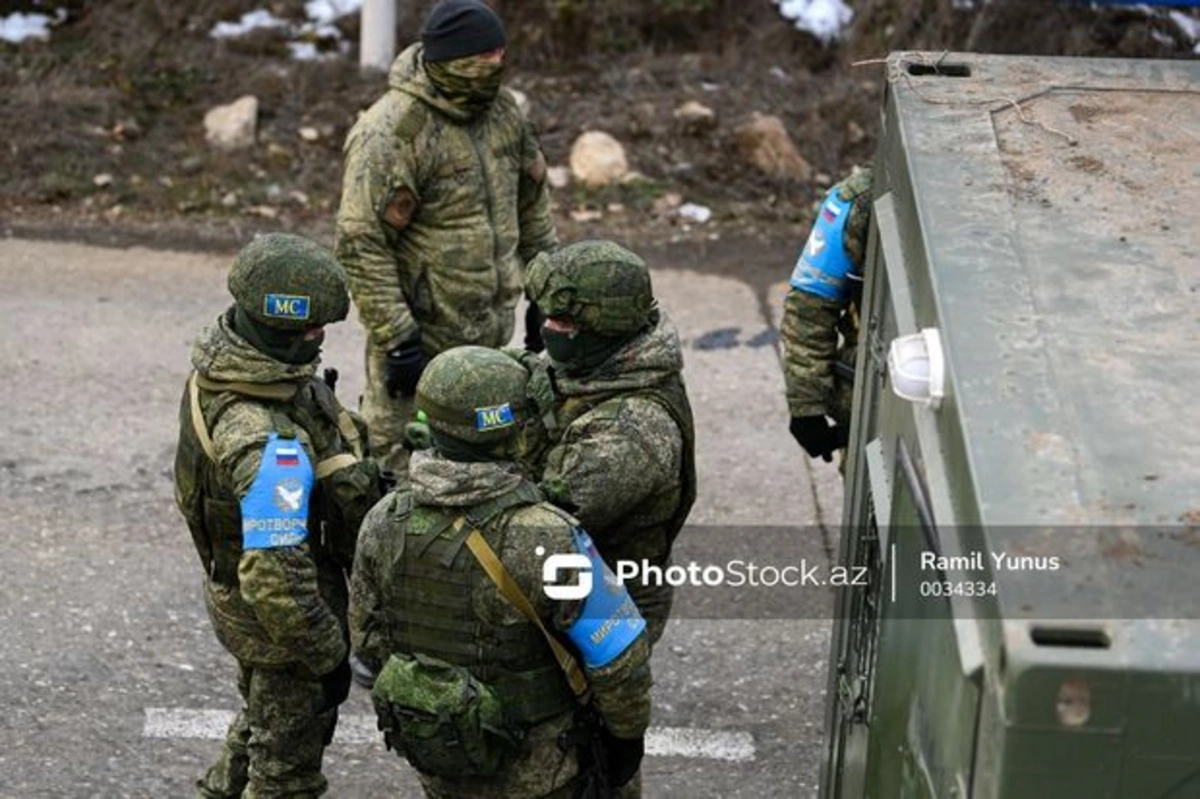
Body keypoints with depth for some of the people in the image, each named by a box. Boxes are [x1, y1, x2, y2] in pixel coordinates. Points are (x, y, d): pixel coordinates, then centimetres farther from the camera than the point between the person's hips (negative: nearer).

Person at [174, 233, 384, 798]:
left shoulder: (221, 363, -11)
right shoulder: (268, 446, -38)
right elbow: (277, 583, -37)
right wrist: (329, 658, -22)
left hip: (235, 579, 9)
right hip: (277, 620, -9)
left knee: (264, 719, 33)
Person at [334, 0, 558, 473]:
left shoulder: (502, 112, 4)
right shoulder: (391, 132, -20)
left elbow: (532, 207, 17)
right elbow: (361, 244, -21)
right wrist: (397, 340, -21)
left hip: (491, 336, 7)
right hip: (421, 338, -7)